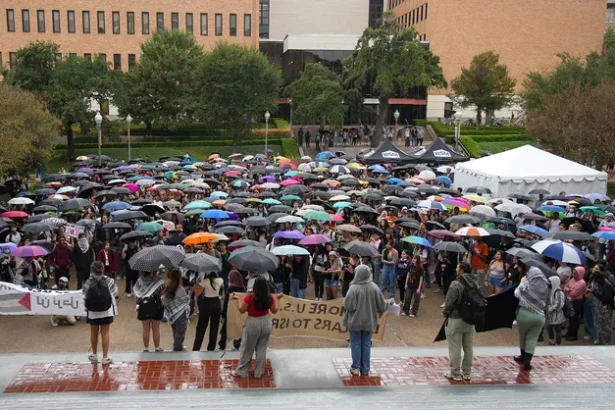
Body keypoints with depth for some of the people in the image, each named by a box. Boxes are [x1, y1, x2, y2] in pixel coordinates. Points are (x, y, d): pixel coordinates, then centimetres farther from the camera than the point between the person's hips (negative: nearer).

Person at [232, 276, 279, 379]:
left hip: (253, 324, -3)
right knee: (262, 348, 16)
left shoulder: (249, 297, -21)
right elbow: (274, 310, 1)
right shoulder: (270, 297, -10)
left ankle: (241, 372, 22)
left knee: (247, 348, 12)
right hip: (266, 323, 3)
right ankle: (259, 372, 23)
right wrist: (275, 299, 13)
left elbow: (241, 310, -12)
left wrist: (238, 299, 0)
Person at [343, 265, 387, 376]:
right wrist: (377, 310, 16)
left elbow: (349, 306, -21)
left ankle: (356, 368, 16)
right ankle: (365, 369, 18)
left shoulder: (354, 288, -20)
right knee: (366, 344, 13)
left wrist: (345, 301, 1)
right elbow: (382, 306, -6)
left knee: (356, 344, 10)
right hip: (369, 321, 3)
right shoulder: (374, 287, -10)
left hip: (355, 321, -3)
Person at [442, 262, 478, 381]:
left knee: (455, 348, 3)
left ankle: (455, 374, 11)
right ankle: (467, 373, 25)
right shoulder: (475, 284, 4)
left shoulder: (456, 284, -20)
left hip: (456, 320, -7)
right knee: (468, 348, 15)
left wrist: (445, 312, -1)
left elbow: (449, 302, -19)